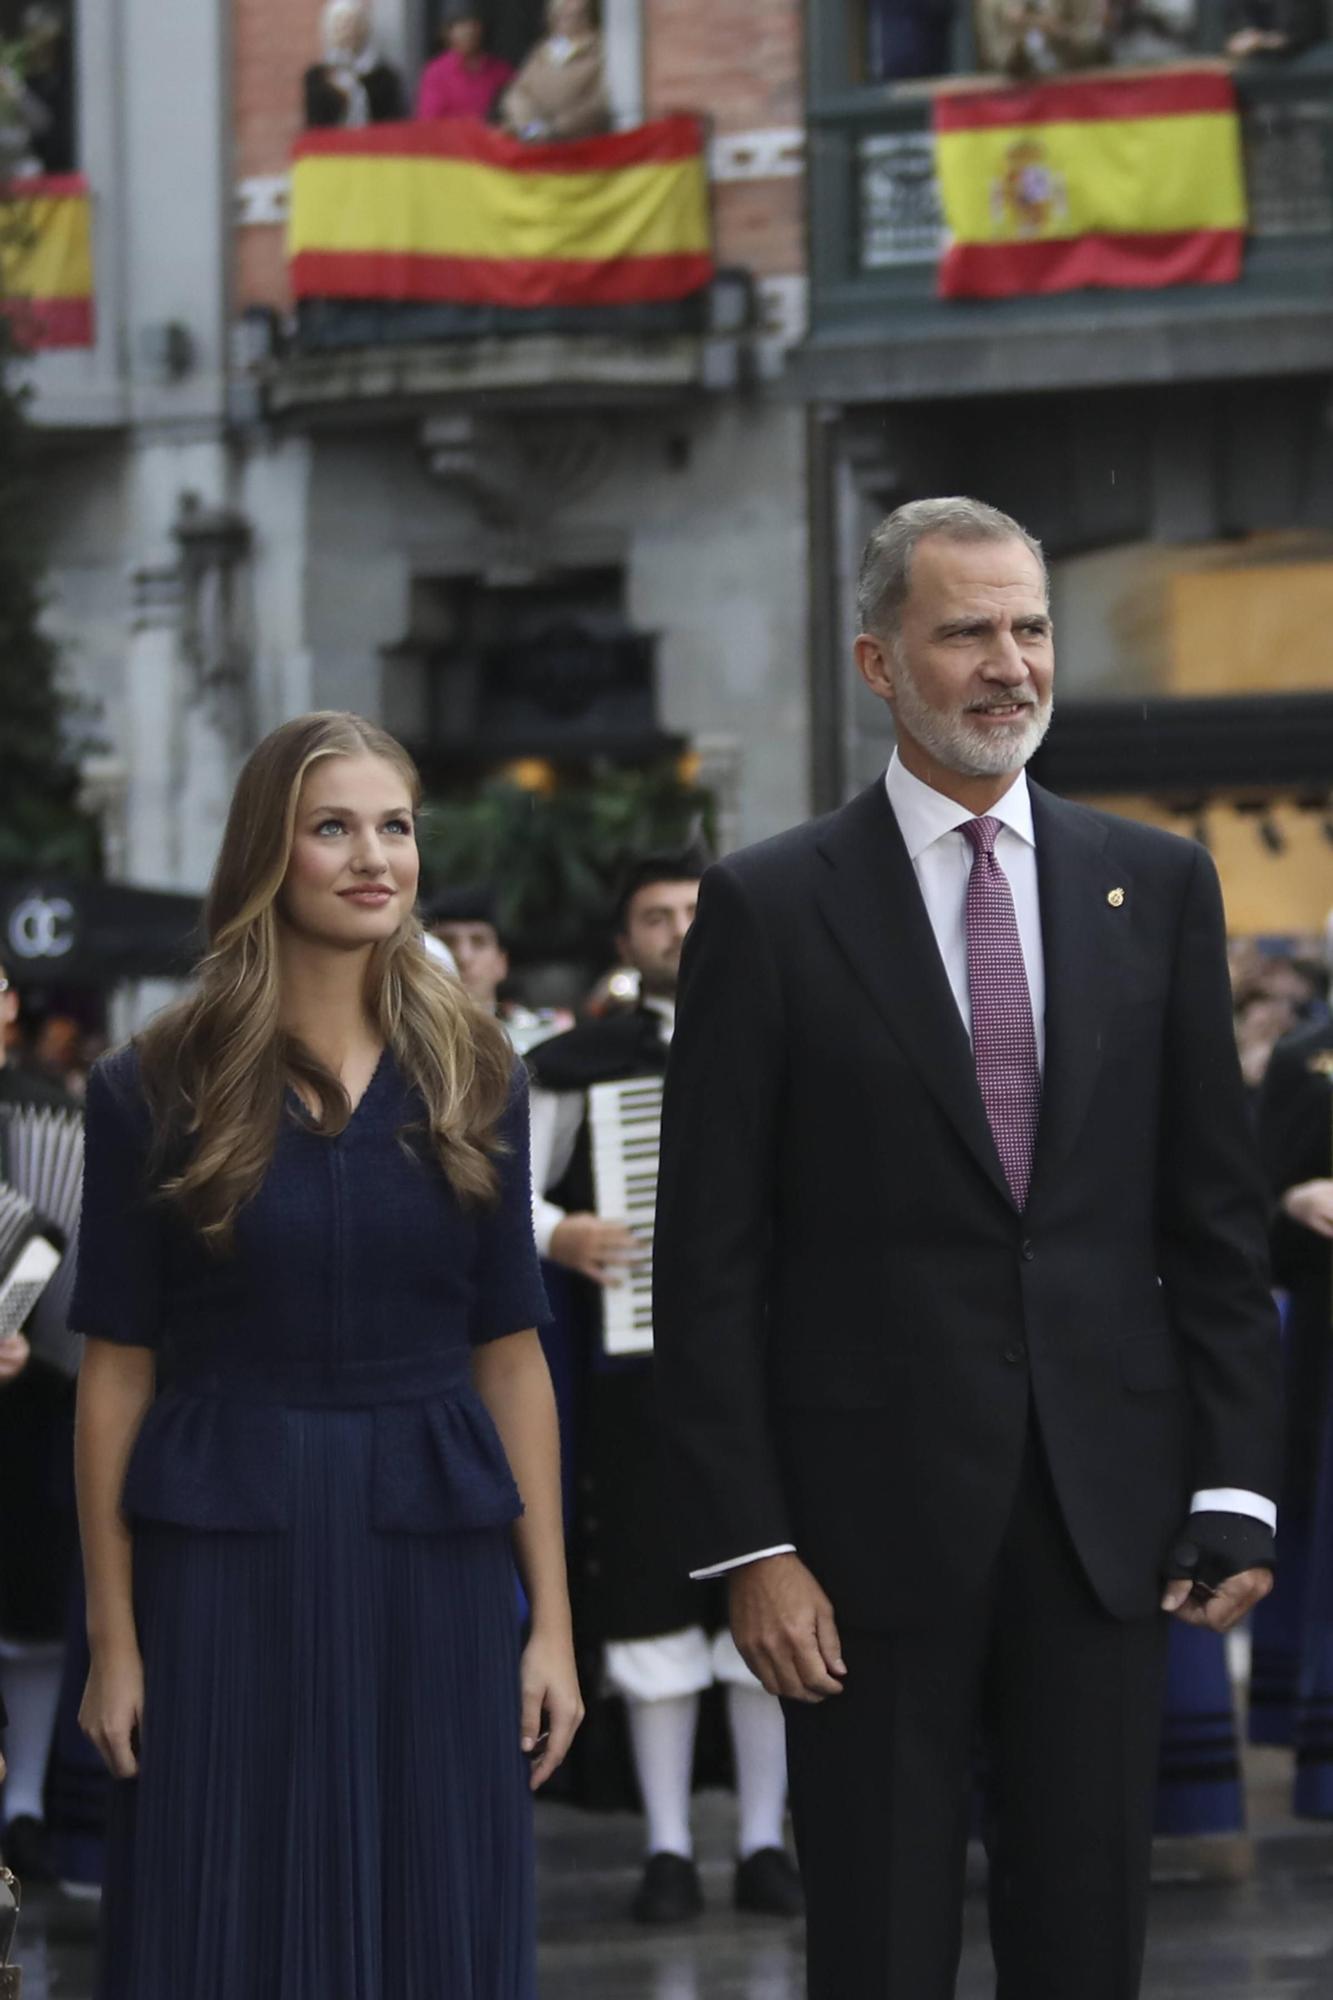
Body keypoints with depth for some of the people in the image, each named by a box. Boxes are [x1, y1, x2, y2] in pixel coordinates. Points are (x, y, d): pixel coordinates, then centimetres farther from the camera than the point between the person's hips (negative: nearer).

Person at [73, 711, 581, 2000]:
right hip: (226, 1566, -2)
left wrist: (552, 1620, 1)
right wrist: (112, 1638, -6)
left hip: (431, 1566, 2)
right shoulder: (155, 1090, -1)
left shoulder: (471, 1079, 7)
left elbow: (510, 1356, 6)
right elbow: (117, 1369, -1)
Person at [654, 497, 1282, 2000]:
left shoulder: (1157, 887, 8)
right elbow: (709, 1257, -3)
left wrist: (1235, 1488, 1)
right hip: (875, 1518, -2)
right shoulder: (769, 908, -1)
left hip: (1106, 1516, 2)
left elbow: (1216, 1219, 9)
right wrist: (748, 1544, -9)